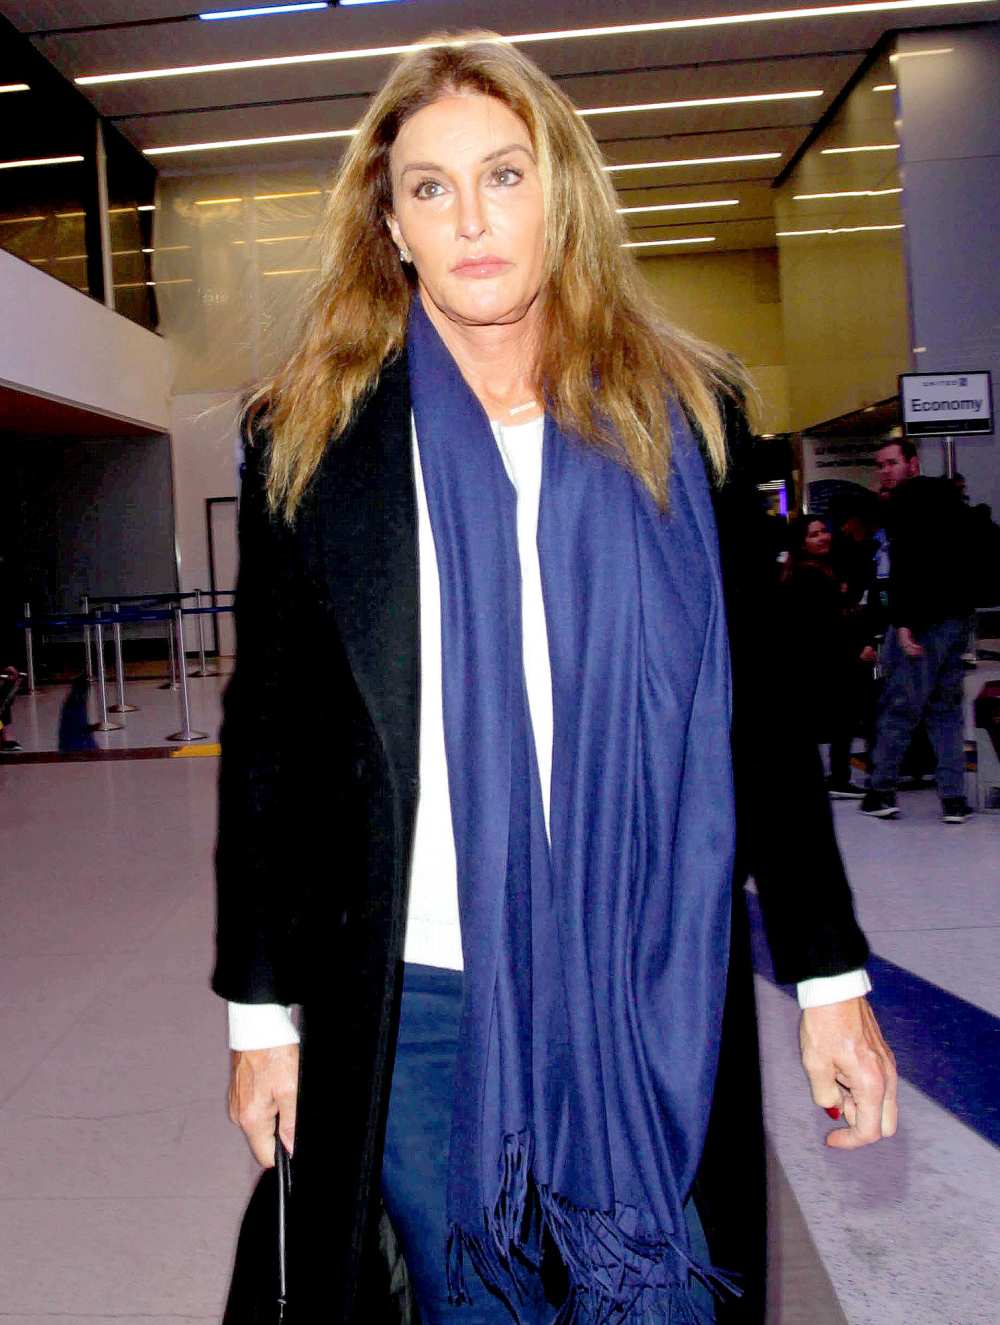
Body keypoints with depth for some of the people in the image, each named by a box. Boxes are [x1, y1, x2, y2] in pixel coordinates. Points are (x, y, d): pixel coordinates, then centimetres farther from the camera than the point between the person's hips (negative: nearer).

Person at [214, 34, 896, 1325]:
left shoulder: (684, 414, 2)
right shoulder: (309, 436, 1)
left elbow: (762, 712, 4)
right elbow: (266, 737, 3)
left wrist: (832, 975, 4)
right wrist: (262, 1011, 3)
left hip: (652, 999, 1)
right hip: (413, 1000, 0)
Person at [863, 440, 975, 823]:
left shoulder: (906, 501, -9)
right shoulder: (946, 495, 20)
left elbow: (907, 561, -20)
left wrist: (904, 621, -24)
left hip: (923, 618, -9)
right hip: (957, 615, 9)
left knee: (898, 705, -1)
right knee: (947, 707, 10)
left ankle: (882, 791, 6)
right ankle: (954, 798, 7)